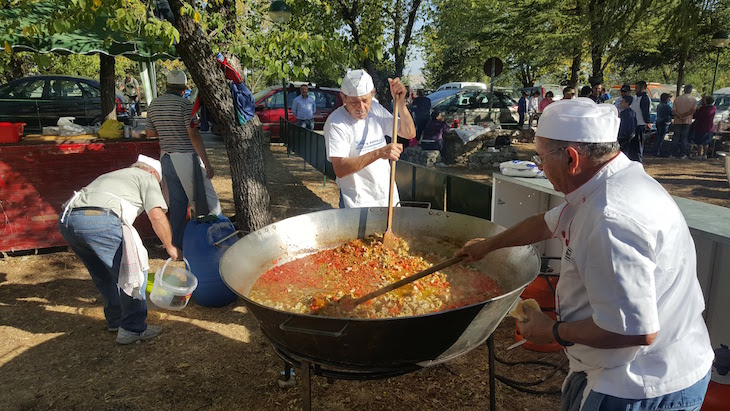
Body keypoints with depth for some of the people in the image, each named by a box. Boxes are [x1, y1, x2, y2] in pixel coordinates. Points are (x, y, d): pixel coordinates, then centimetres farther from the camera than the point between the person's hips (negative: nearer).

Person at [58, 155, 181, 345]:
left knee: (104, 273, 24)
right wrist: (170, 247, 13)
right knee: (133, 270, 3)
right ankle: (132, 329, 7)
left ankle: (115, 320, 35)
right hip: (99, 220, -9)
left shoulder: (110, 175, 39)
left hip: (66, 220, 9)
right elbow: (157, 215, 1)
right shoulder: (147, 178, 17)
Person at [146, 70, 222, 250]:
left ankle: (178, 242, 17)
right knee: (207, 199, -2)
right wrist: (207, 163, -17)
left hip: (166, 158, 7)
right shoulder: (185, 104, -12)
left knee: (177, 202, 12)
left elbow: (150, 133, 18)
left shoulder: (153, 105, 10)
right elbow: (194, 135, -18)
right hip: (186, 157, -7)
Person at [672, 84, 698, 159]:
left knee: (676, 137, 8)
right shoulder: (693, 100, -2)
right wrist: (684, 115, -12)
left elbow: (673, 110, -9)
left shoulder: (677, 98, 0)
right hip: (687, 121, -1)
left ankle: (674, 153, 7)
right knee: (684, 138, 5)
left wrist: (680, 116, -14)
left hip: (677, 121, 1)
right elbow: (693, 110, -14)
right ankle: (682, 154, 5)